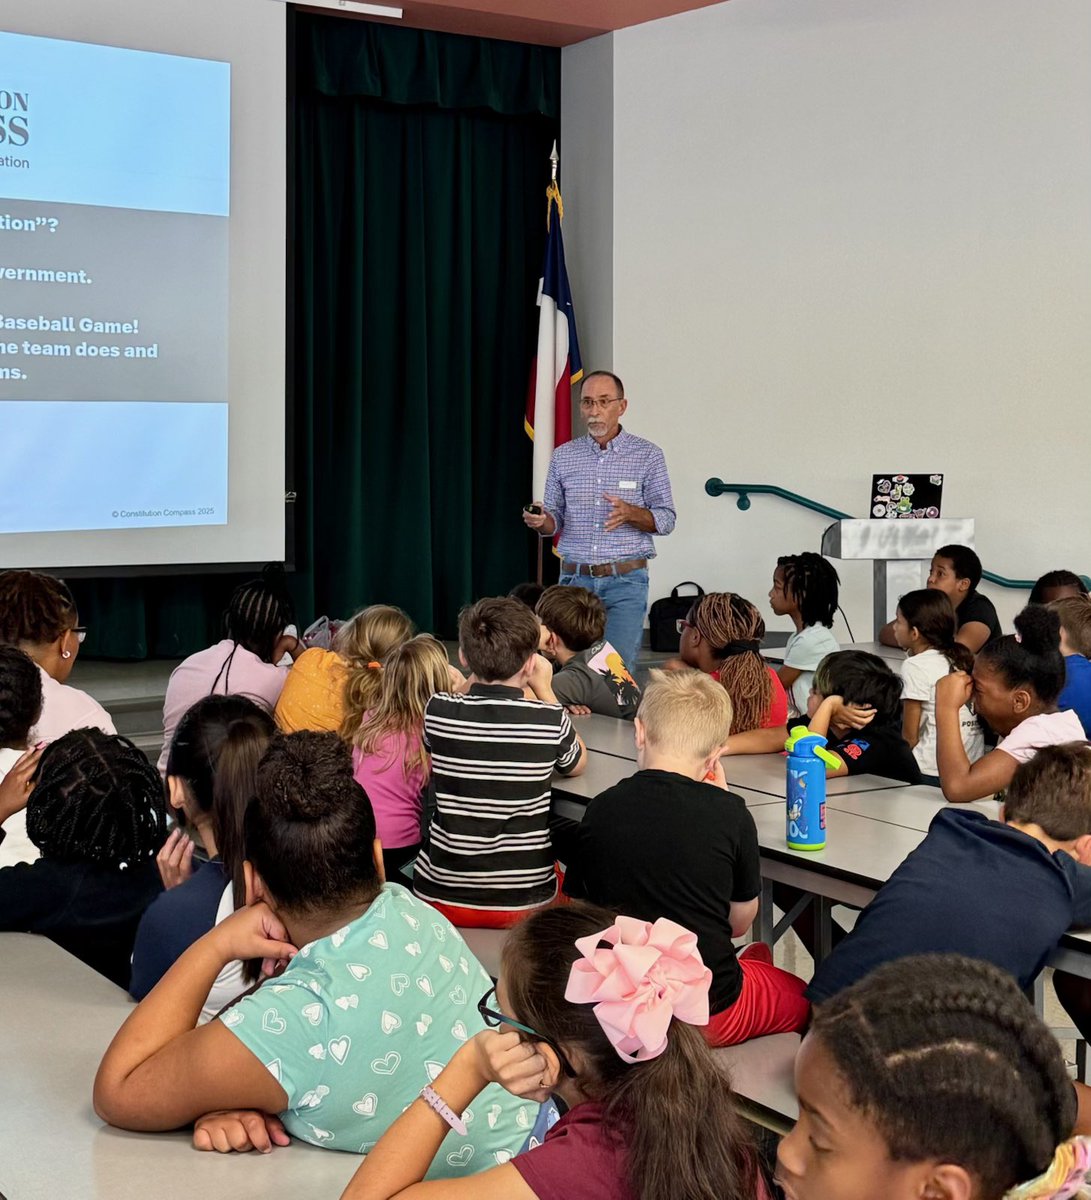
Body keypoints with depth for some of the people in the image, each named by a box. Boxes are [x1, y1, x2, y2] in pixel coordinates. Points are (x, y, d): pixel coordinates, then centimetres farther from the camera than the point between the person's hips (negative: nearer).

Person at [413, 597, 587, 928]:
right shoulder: (551, 720, -15)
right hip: (525, 902, -1)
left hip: (442, 899, 1)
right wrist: (543, 690, 14)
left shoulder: (437, 712, -12)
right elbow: (577, 765, 10)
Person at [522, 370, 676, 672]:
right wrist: (540, 520, -10)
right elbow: (555, 521, 14)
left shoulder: (647, 455, 1)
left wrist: (630, 513, -19)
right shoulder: (563, 457, 9)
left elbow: (666, 519, 0)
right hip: (574, 579, 3)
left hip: (625, 579, -2)